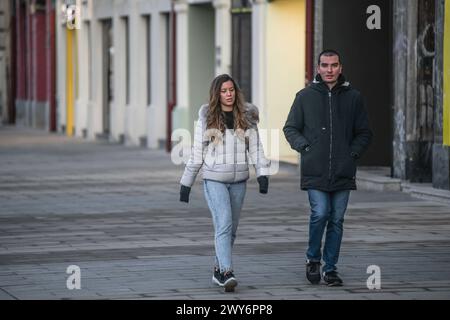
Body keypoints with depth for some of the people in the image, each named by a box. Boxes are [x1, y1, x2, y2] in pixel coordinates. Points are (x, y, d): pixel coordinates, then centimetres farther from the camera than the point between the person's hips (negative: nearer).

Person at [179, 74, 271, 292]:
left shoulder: (247, 118, 5)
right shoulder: (206, 119, 1)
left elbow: (255, 148, 1)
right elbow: (197, 154, 5)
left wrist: (263, 174, -13)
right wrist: (186, 184, 5)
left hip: (238, 181, 3)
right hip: (214, 180, -3)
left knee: (231, 228, 10)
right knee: (224, 224, -16)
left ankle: (218, 270, 25)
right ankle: (227, 273, -21)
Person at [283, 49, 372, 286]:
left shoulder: (353, 97, 9)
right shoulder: (305, 96, 5)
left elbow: (364, 133, 15)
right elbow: (290, 128, 11)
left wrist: (353, 152, -1)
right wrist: (305, 147, -4)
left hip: (343, 172, 2)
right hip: (314, 171, -2)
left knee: (336, 220, 5)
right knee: (320, 213, -15)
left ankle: (330, 269, 14)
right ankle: (313, 258, 8)